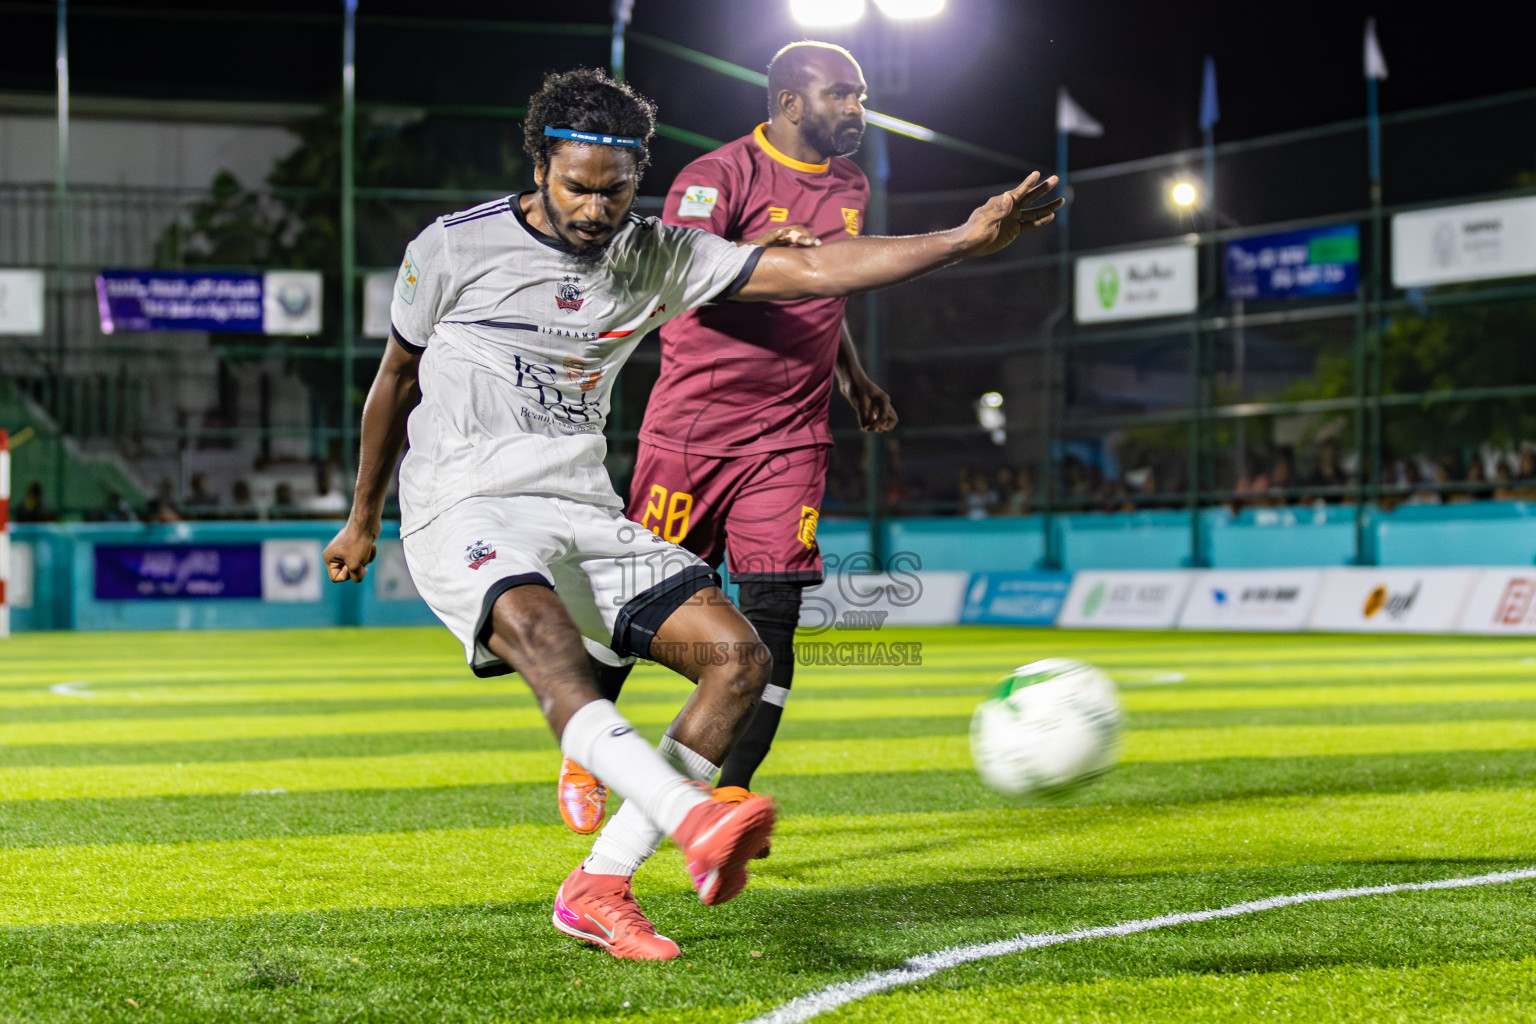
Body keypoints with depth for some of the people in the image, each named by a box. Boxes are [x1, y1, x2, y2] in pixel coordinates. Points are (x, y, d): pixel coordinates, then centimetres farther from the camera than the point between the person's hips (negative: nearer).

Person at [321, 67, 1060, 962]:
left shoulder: (657, 257, 6)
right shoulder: (454, 249, -2)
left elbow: (813, 270, 1)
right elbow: (397, 381, 13)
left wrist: (968, 241, -8)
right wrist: (363, 520, 23)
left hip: (585, 512, 5)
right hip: (466, 510, -5)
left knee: (740, 656, -13)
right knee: (540, 631, -38)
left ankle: (596, 887, -11)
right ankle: (695, 823, -58)